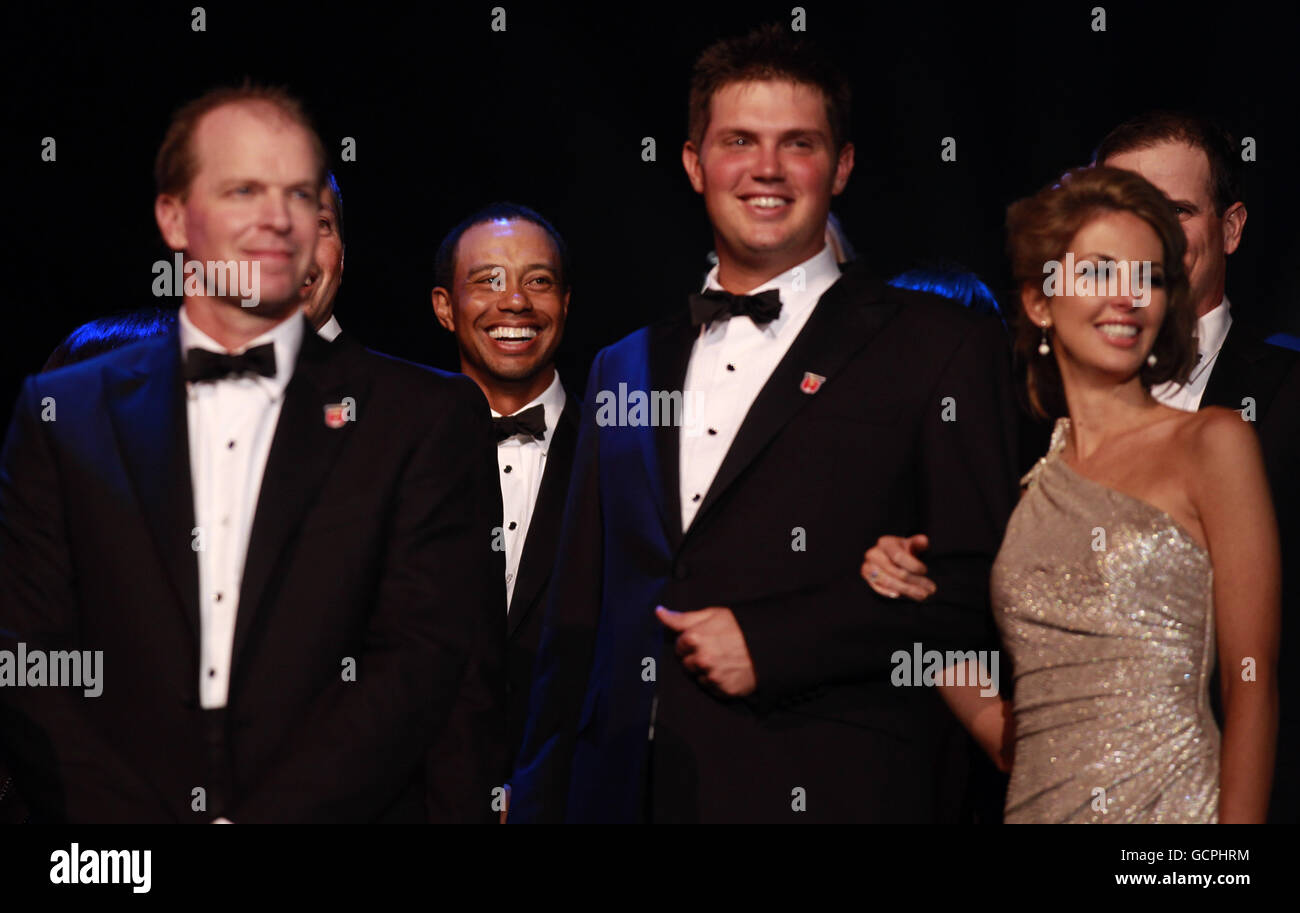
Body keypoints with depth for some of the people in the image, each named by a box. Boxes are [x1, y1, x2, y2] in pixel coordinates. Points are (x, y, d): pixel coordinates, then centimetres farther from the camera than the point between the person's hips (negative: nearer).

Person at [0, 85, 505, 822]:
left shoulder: (427, 416, 7)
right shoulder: (62, 414, 12)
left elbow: (437, 664, -1)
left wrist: (256, 818, -11)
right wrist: (135, 841, -9)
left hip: (343, 811, -1)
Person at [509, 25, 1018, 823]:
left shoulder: (943, 347, 2)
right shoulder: (626, 370, 18)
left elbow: (980, 583, -7)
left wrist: (769, 644, -13)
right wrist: (540, 802, 9)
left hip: (829, 791, -4)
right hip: (626, 790, 4)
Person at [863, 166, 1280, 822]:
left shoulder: (1212, 443, 0)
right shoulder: (1028, 478, 12)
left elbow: (1251, 686, -5)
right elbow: (1009, 732, 12)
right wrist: (916, 614, 1)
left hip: (1173, 809, -3)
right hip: (1038, 806, 4)